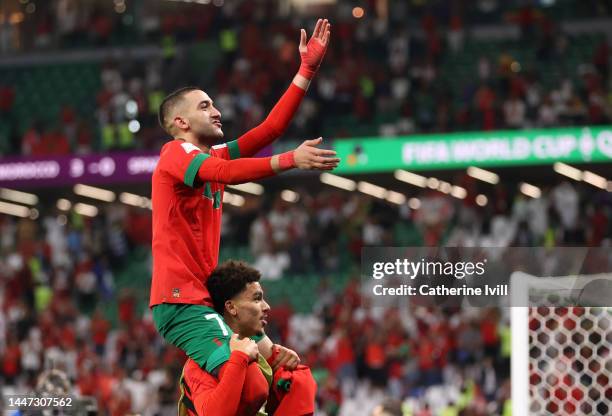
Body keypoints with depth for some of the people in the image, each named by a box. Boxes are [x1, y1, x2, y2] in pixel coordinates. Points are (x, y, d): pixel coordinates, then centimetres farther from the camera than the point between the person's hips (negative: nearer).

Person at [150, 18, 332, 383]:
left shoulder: (213, 157, 20)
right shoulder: (176, 154, -6)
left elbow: (270, 128, 15)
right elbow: (226, 173, -26)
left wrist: (308, 69, 11)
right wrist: (291, 160, -36)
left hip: (206, 298, 10)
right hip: (181, 299, -10)